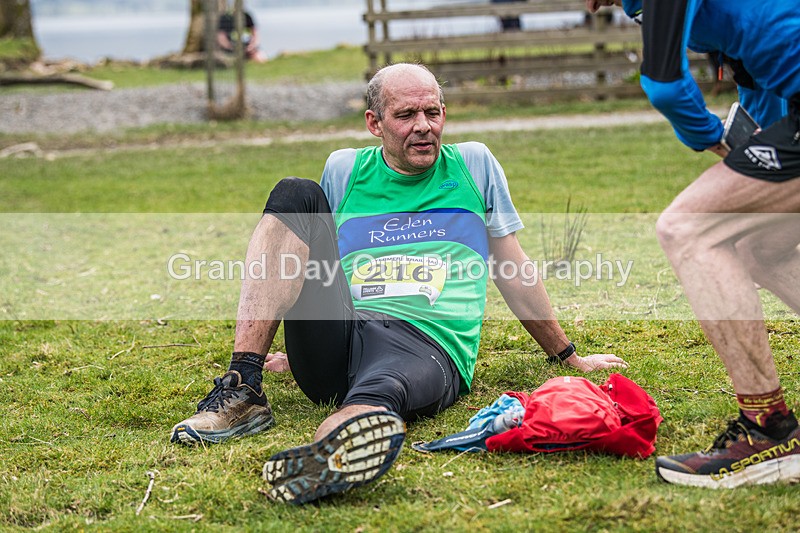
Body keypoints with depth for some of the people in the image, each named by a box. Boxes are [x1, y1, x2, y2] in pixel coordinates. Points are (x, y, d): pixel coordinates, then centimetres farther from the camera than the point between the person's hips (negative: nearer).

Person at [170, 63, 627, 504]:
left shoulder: (473, 165, 17)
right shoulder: (345, 170, 20)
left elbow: (513, 268, 24)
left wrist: (568, 356, 28)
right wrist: (303, 351, 34)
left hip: (427, 346, -3)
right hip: (336, 338, 3)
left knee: (376, 395, -42)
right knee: (296, 194, -14)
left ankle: (326, 457, -81)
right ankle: (242, 391, -25)